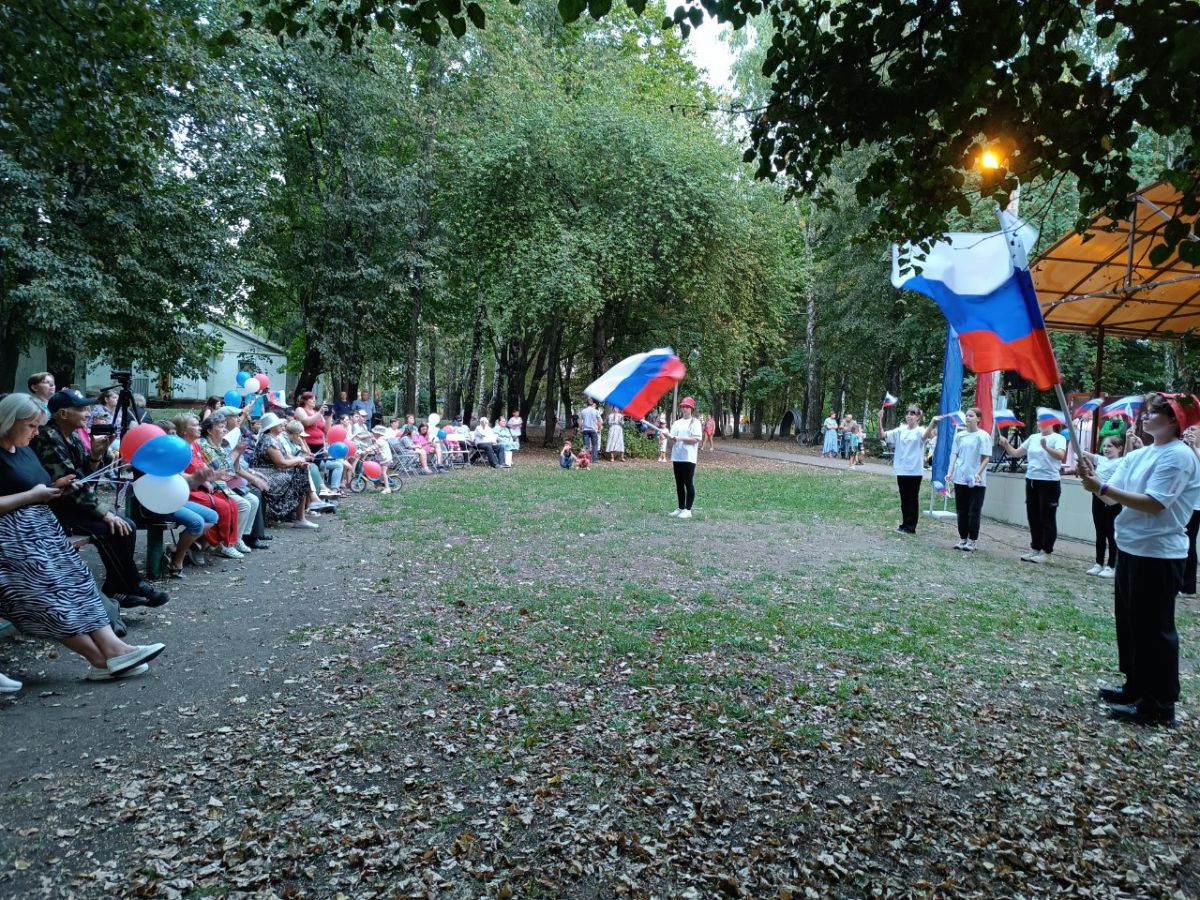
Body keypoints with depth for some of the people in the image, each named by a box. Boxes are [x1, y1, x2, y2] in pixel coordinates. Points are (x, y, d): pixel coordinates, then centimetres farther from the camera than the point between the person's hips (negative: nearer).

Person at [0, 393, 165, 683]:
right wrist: (33, 495, -14)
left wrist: (54, 488, 5)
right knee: (52, 596, -16)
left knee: (77, 584, -7)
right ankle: (103, 659, -19)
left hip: (42, 529, 9)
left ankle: (112, 648, -17)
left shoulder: (24, 450, 16)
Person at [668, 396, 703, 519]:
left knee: (688, 483, -4)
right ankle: (680, 508, 17)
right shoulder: (677, 423, 15)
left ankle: (688, 510, -2)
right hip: (677, 457, 6)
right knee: (679, 483, 10)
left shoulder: (695, 422, -2)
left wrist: (681, 439, -19)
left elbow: (696, 439, -12)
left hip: (689, 458, -6)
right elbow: (672, 440, 13)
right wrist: (673, 439, -10)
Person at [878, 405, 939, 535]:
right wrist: (880, 420, -9)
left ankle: (911, 527, 11)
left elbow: (926, 435, -30)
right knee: (904, 498, 13)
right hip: (901, 470, 5)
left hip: (915, 470, -5)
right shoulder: (900, 430, 8)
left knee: (913, 498, 4)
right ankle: (904, 524, 23)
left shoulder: (920, 431, -7)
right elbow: (883, 435, 5)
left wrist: (933, 424, -50)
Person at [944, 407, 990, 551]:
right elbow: (954, 454, 9)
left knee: (974, 512, 1)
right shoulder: (960, 435, 8)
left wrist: (978, 473, -19)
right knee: (961, 511, 9)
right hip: (960, 478, 4)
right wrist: (950, 472, -3)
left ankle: (972, 541, 8)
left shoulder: (983, 436, -5)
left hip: (976, 481, -4)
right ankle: (962, 539, 18)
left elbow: (986, 458, -8)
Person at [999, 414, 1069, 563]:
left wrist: (1046, 448, -43)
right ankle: (1035, 548, 23)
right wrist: (1006, 445, -4)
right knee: (1033, 517, 12)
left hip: (1049, 482, -6)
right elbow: (1015, 453, 14)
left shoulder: (1058, 438, -6)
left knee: (1047, 518, 1)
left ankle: (1046, 551, 9)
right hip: (1031, 480, 7)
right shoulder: (1033, 438, 12)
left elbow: (1061, 455, -25)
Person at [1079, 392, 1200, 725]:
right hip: (1129, 548, 9)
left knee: (1154, 627, 0)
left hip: (1159, 554, -8)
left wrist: (1102, 487, -26)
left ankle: (1159, 705, 11)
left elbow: (1154, 504, -23)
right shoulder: (1138, 455, 9)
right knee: (1129, 620, 16)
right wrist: (1093, 482, -13)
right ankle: (1136, 688, 31)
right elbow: (1113, 496, 6)